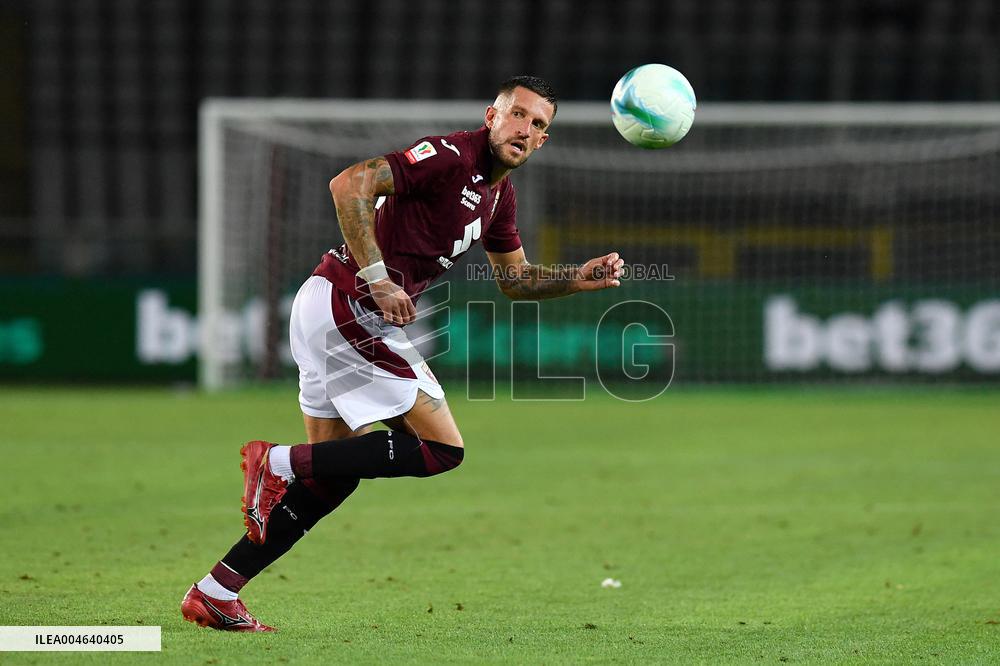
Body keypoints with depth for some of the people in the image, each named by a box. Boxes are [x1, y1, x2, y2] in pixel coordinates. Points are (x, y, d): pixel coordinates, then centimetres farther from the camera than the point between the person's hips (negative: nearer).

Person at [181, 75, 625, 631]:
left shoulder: (499, 193, 17)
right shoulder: (450, 157, -13)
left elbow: (515, 278, 29)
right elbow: (350, 184, -22)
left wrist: (578, 279, 12)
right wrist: (377, 278, -25)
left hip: (327, 312, 10)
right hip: (347, 305, -10)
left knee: (330, 477, 12)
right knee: (443, 449, -10)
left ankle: (214, 594, 13)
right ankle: (279, 463, -11)